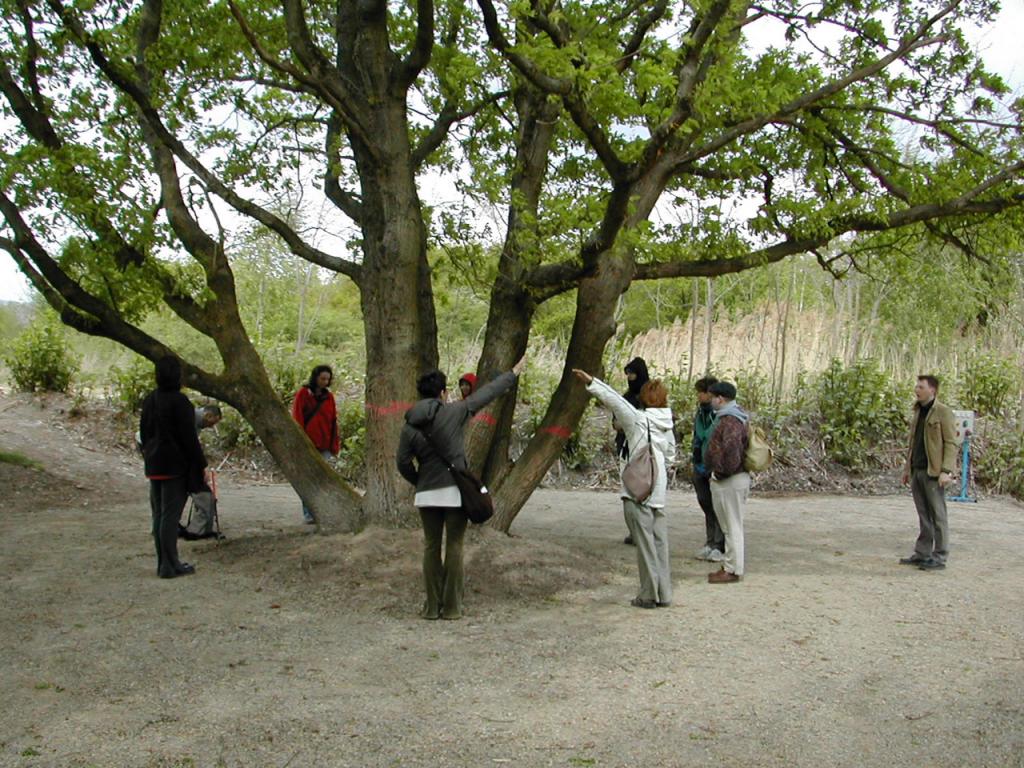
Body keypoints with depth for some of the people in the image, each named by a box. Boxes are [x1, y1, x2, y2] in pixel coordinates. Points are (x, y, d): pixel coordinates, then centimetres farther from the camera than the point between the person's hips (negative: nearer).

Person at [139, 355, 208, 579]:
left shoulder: (149, 400, 6)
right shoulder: (179, 401, -17)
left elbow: (144, 433, 13)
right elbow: (189, 437, -16)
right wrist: (201, 466, -9)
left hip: (154, 465, 7)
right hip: (176, 466, -7)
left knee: (159, 514, 12)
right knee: (170, 515, -3)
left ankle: (163, 563, 19)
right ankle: (170, 566, 1)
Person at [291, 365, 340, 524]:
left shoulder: (328, 396, 10)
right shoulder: (303, 393, -2)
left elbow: (333, 421, 11)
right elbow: (297, 419, -4)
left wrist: (334, 444, 6)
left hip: (324, 445, 3)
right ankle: (308, 514, 3)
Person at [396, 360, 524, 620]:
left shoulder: (410, 425, 2)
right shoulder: (452, 412, -6)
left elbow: (403, 462, 2)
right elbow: (485, 394, 3)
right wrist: (513, 373, 14)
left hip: (427, 493, 3)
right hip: (456, 490, -3)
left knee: (431, 546, 11)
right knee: (454, 546, 5)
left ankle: (432, 606, 13)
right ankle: (452, 607, 8)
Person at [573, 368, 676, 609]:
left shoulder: (639, 419, -8)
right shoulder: (667, 426, 9)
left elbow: (615, 399, -14)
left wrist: (590, 382, -15)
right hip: (659, 492, 6)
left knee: (645, 543, -2)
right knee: (660, 542, 10)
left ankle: (649, 595, 3)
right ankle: (663, 594, 15)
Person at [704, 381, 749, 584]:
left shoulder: (730, 420, -20)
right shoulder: (727, 416, 15)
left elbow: (731, 447, -33)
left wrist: (723, 470, -19)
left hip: (730, 481, -11)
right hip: (725, 480, 11)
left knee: (732, 526, -4)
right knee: (730, 525, 16)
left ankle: (733, 570, 3)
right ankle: (730, 565, 25)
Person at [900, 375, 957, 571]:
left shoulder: (943, 412, -8)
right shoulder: (918, 411, 16)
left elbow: (951, 443, -11)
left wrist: (946, 471, -18)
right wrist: (907, 467, 18)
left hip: (933, 473, -7)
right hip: (917, 471, 7)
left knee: (938, 516, -1)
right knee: (924, 516, 11)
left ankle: (939, 557, 4)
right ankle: (922, 554, 15)